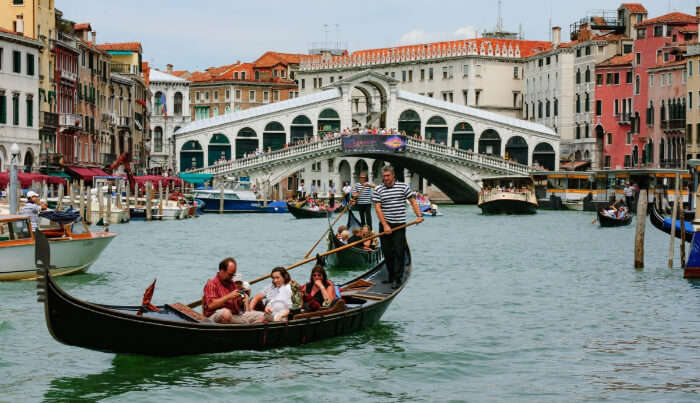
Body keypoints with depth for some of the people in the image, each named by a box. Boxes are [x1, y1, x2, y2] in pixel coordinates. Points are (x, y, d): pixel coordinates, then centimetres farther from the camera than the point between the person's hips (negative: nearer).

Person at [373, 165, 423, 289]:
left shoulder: (403, 187, 1)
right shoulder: (378, 190, 0)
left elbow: (413, 201, 6)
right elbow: (378, 208, -6)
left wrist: (419, 216, -8)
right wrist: (385, 225, -14)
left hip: (399, 225, -1)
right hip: (385, 224, 2)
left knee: (399, 251, -7)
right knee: (387, 252, 7)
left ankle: (397, 279, -6)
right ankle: (391, 275, 20)